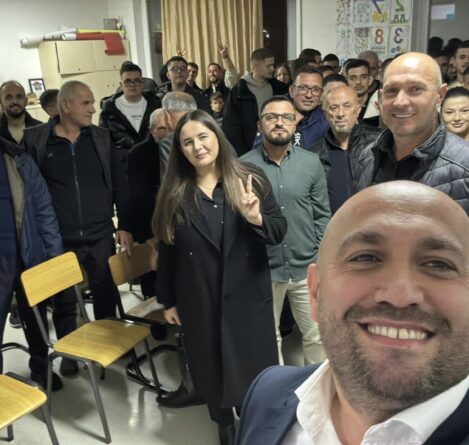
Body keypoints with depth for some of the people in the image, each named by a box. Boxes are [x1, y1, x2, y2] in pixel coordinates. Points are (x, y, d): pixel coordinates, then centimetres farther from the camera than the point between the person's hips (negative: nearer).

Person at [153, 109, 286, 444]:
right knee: (213, 370, 17)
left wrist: (256, 218, -26)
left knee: (254, 368, 10)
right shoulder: (174, 194, -1)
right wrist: (168, 300, 5)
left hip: (248, 296, -1)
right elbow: (167, 251, 3)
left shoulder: (251, 179, -5)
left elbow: (280, 232, -6)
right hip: (200, 301, 2)